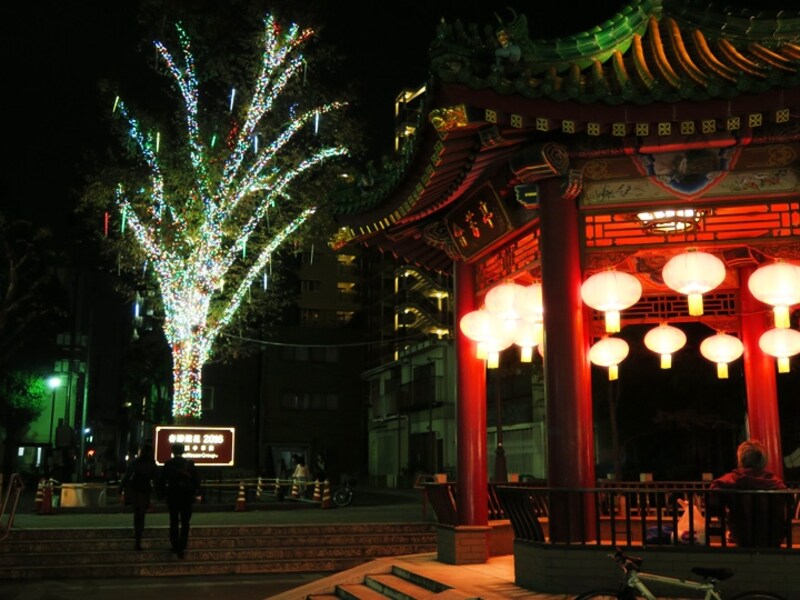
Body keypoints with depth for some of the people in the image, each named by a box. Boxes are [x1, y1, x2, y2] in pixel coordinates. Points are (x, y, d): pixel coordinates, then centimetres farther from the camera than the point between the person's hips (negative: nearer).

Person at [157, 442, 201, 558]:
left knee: (174, 522, 12)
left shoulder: (168, 464, -3)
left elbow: (161, 481, -2)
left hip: (172, 496, 1)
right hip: (187, 497, -1)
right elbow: (196, 480, -5)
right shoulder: (190, 464, -5)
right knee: (185, 523, 7)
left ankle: (175, 546, 14)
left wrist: (163, 493, 8)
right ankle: (182, 547, 0)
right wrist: (195, 493, 5)